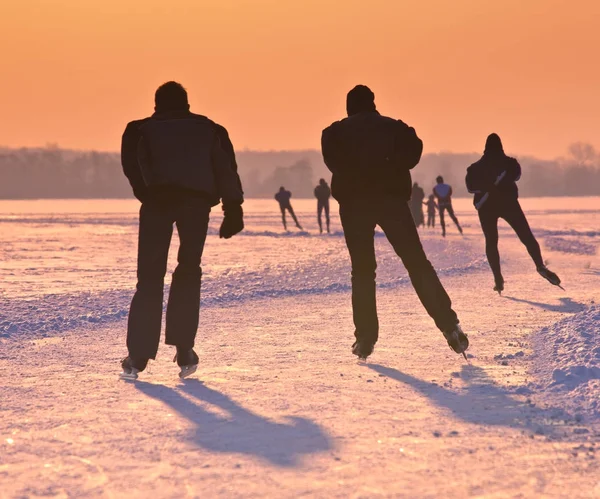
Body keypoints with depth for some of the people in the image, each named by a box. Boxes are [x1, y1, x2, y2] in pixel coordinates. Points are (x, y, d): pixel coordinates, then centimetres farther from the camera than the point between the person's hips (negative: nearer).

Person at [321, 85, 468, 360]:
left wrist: (353, 180, 5)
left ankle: (365, 337, -2)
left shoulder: (336, 132, 10)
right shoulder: (392, 127, 12)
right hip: (391, 198, 0)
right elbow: (413, 150, -6)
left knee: (362, 269, 7)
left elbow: (333, 160, -8)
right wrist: (391, 171, 5)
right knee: (417, 263, 2)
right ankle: (449, 325, -9)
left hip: (354, 202, 0)